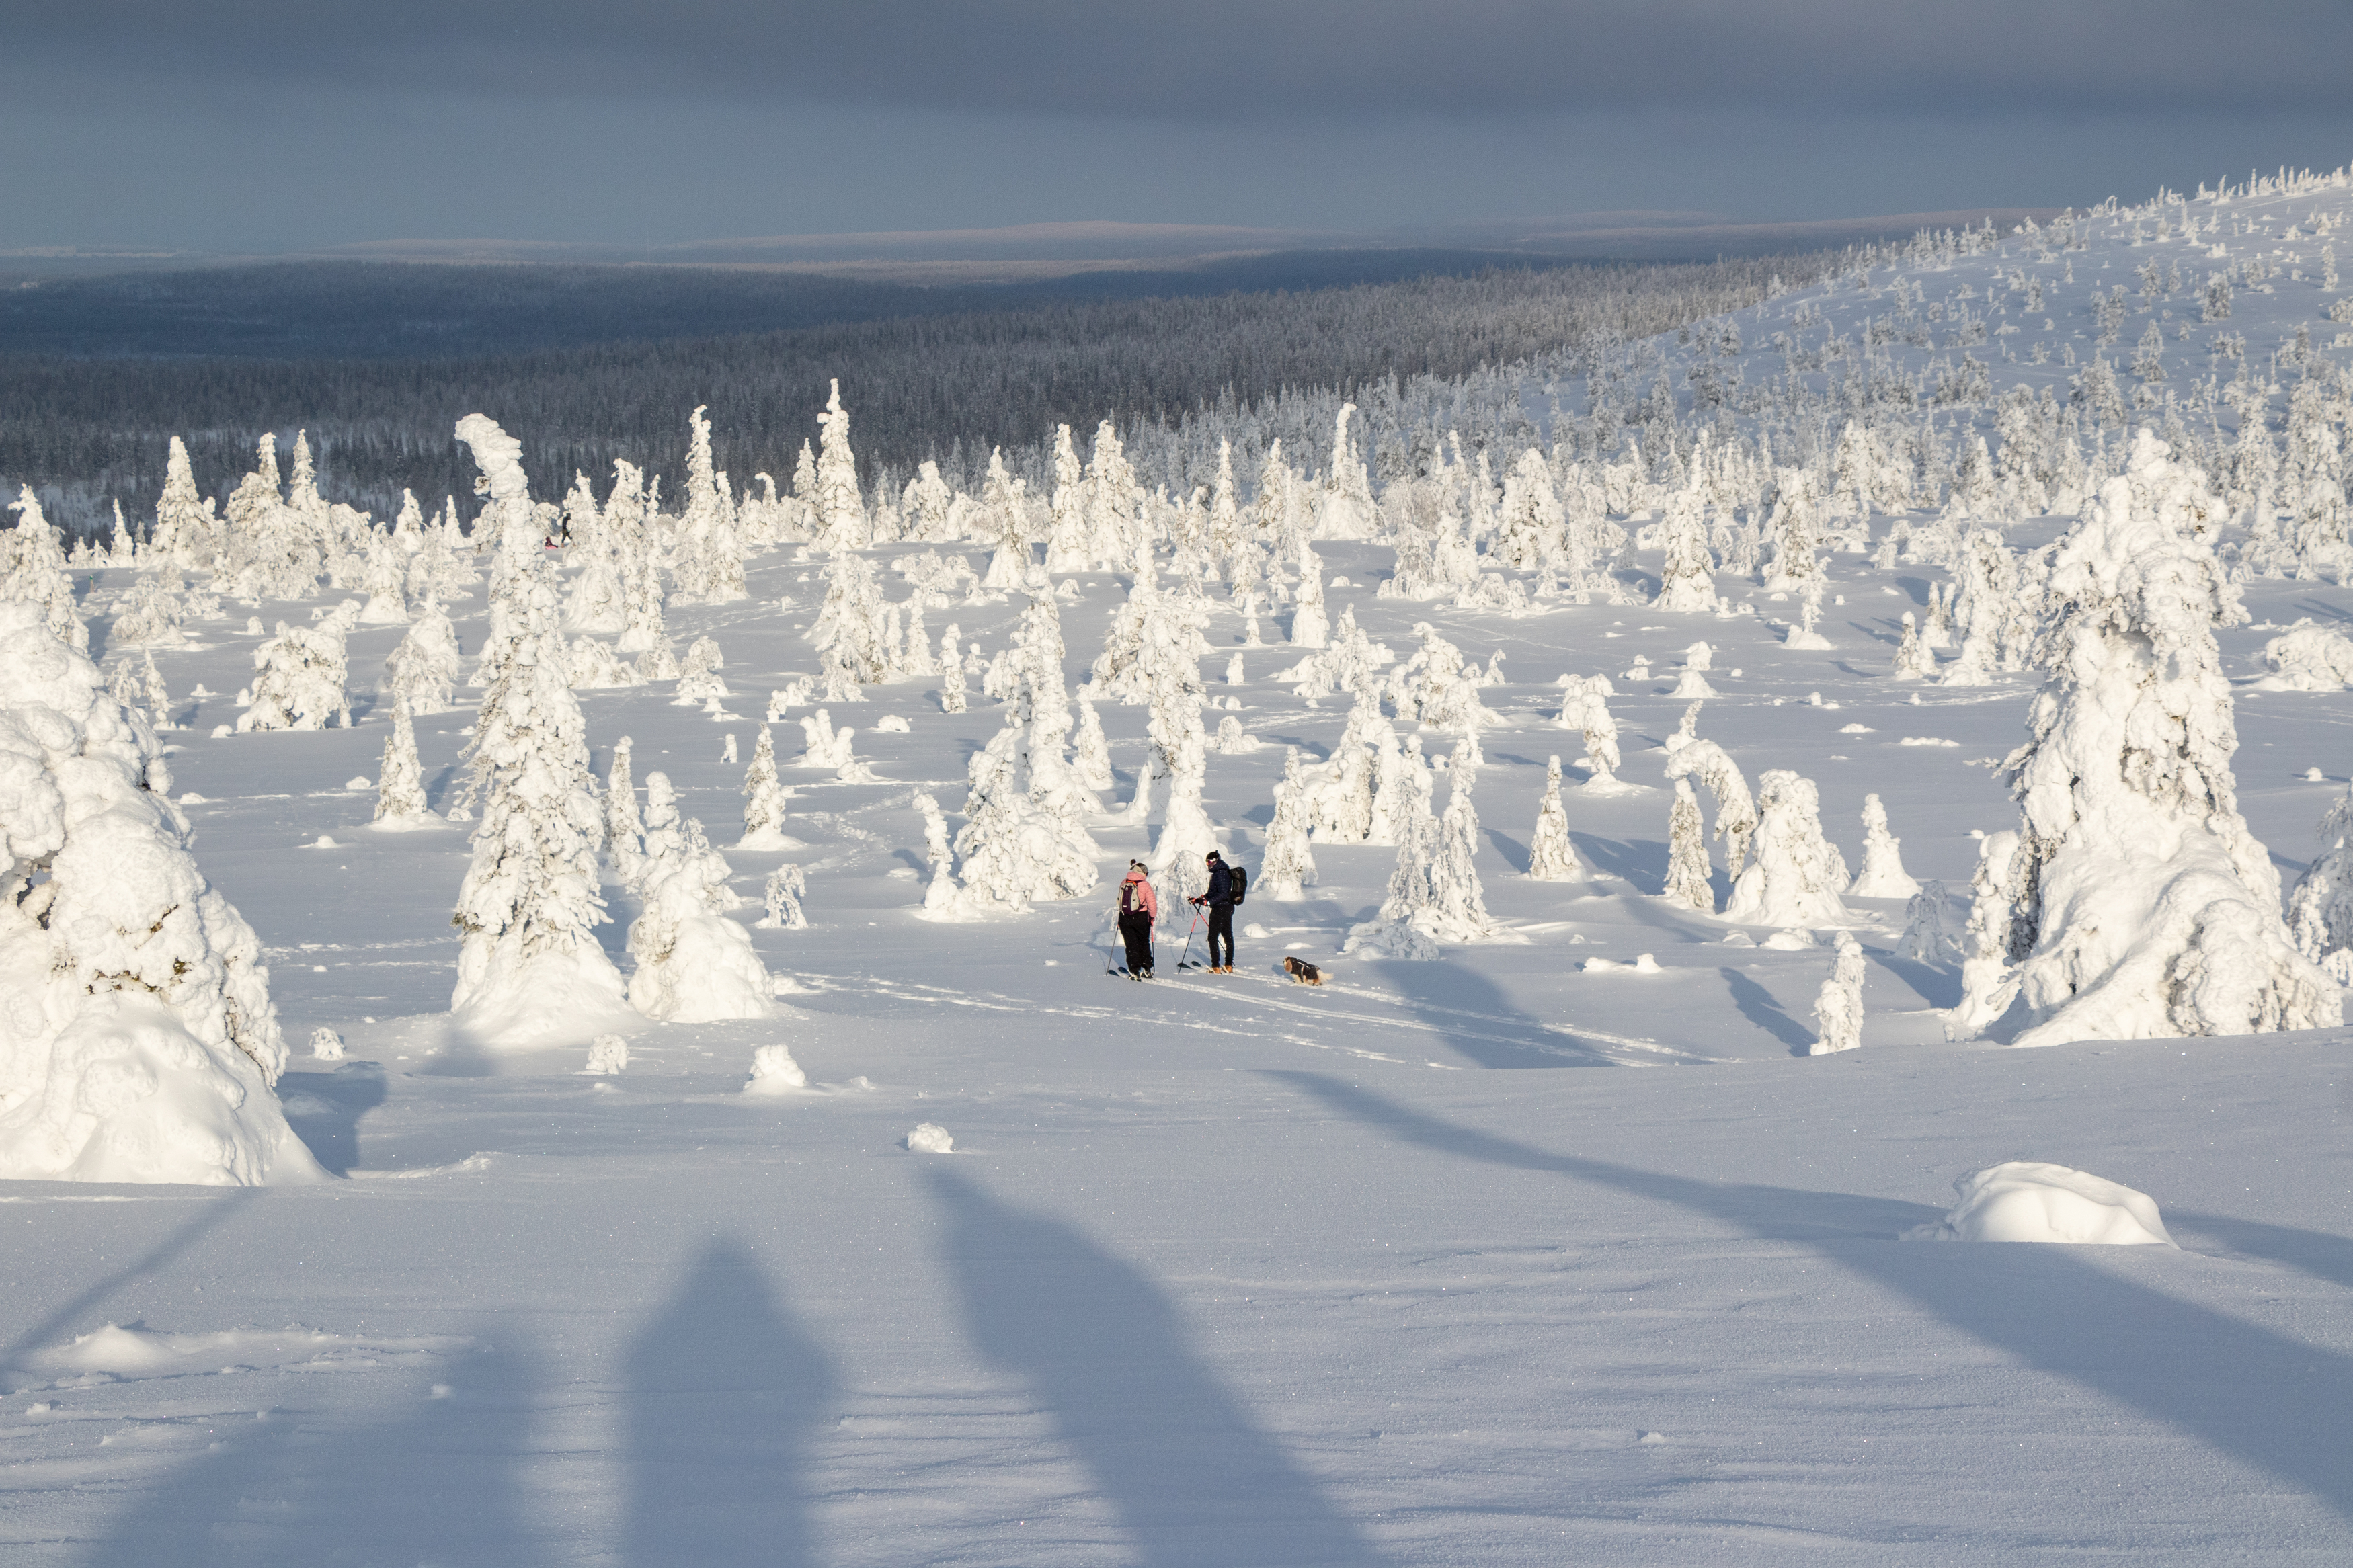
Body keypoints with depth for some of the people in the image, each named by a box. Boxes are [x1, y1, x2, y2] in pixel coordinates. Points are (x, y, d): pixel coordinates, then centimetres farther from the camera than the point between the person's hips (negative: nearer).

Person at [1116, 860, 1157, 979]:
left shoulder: (1123, 884, 2)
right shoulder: (1145, 885, -10)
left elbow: (1120, 901, 11)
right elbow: (1152, 903, -9)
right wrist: (1153, 916, 8)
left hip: (1125, 919, 2)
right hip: (1141, 918, -2)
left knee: (1131, 945, 9)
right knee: (1144, 943, 15)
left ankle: (1134, 971, 5)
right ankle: (1146, 970, 20)